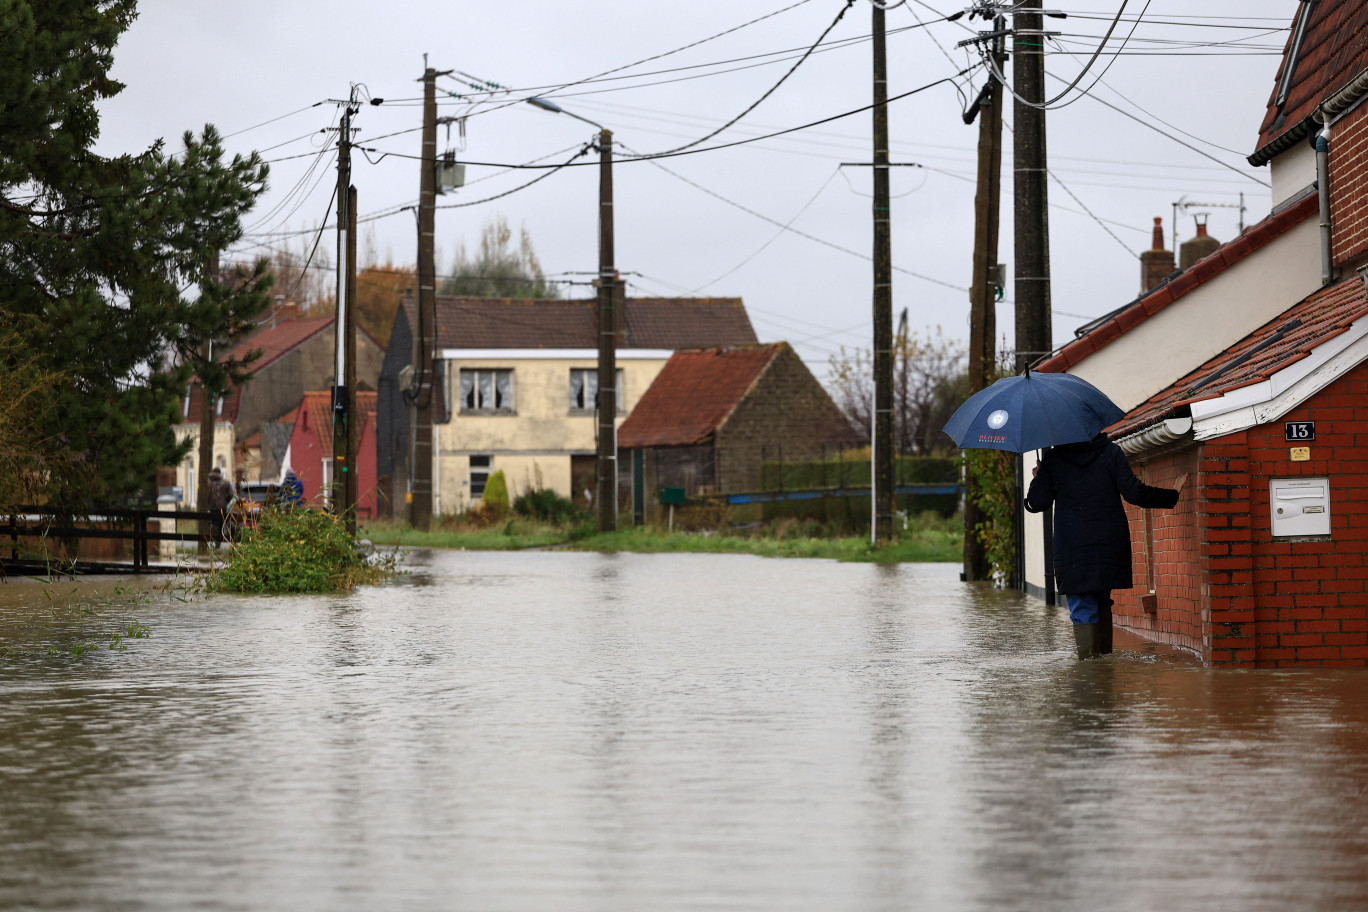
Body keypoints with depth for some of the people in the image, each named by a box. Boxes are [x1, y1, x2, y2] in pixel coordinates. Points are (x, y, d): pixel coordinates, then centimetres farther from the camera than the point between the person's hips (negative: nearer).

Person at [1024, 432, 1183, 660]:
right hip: (1110, 545, 2)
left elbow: (1037, 503, 0)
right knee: (1102, 603, 19)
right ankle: (1105, 657, 18)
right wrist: (1172, 495, 7)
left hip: (1072, 549, -2)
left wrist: (1038, 479, 19)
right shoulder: (1111, 452, 2)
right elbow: (1135, 493, -5)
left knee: (1082, 611, -2)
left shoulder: (1053, 458, 0)